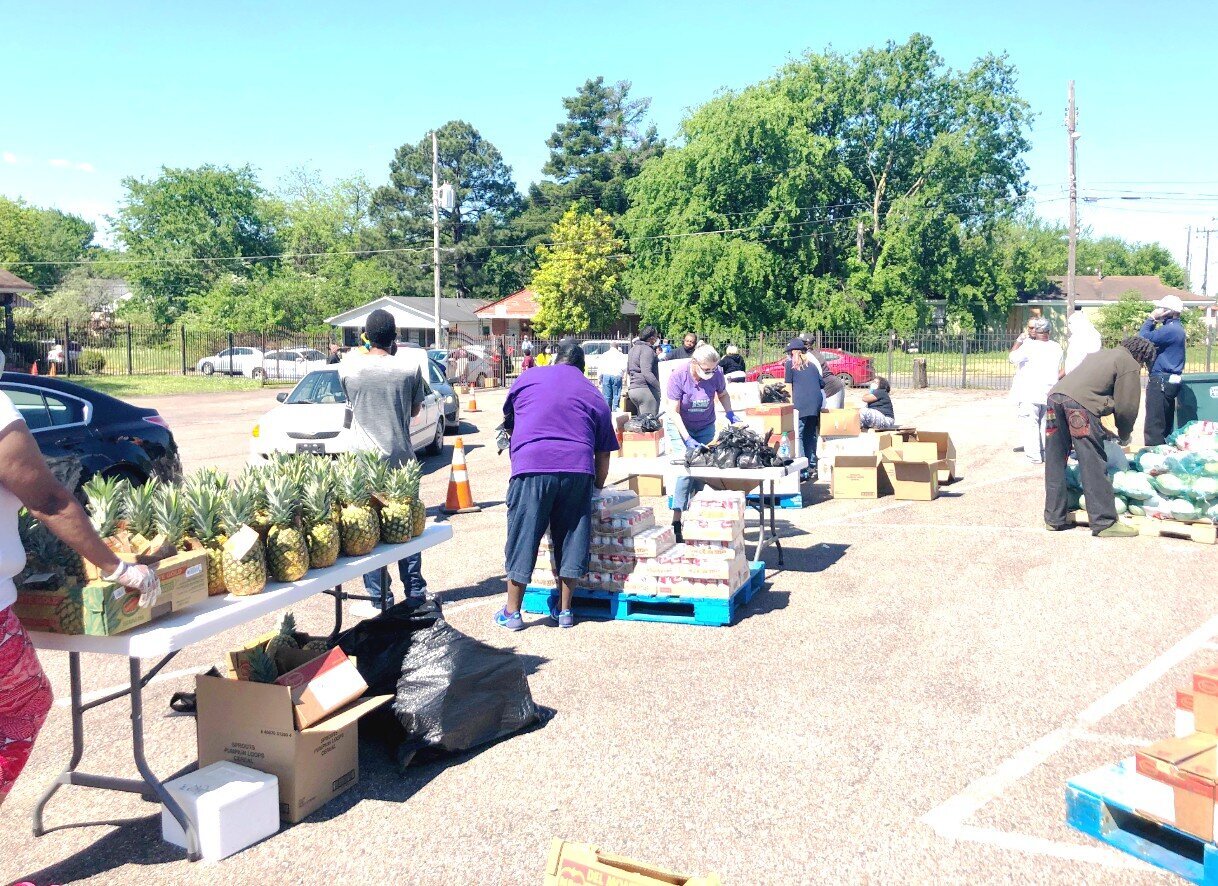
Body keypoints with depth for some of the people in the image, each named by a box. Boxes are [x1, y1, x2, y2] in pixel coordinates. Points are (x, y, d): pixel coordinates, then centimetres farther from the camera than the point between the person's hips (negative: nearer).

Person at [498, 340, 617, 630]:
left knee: (523, 540, 5)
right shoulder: (595, 396, 19)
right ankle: (564, 611, 21)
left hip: (531, 467, -2)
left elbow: (508, 422, 28)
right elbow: (603, 454, 17)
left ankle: (512, 613, 13)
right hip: (578, 470, 2)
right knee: (572, 539, 12)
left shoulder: (527, 378, 16)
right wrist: (597, 486, 30)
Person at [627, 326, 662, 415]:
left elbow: (628, 371, 26)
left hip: (632, 389, 9)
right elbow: (646, 373, -22)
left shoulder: (633, 349, 18)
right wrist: (659, 387, -25)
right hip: (645, 389, -9)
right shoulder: (647, 350, -11)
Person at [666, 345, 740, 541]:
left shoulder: (716, 375, -16)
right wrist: (688, 439, -28)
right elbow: (674, 412, -21)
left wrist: (730, 414, -10)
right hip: (681, 427, -3)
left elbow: (723, 394, 7)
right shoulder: (678, 377, -24)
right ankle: (676, 521, -13)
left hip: (705, 427, 3)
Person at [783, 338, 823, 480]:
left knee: (798, 435, -5)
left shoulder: (789, 364, 9)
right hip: (816, 403, 6)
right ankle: (812, 466, 17)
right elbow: (821, 384, 24)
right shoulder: (812, 364, 22)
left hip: (801, 403, -5)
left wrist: (791, 404, 8)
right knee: (811, 435, 15)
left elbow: (788, 387, 5)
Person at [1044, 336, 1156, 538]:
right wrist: (1124, 436, 23)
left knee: (1055, 464, 12)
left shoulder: (1099, 354, 34)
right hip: (1080, 403, -8)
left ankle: (1054, 519, 18)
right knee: (1094, 466, -3)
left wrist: (1102, 429, 37)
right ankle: (1104, 523, 0)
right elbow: (1126, 407, 6)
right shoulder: (1130, 364, 11)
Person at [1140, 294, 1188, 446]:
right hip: (1170, 381, 11)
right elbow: (1153, 338, 16)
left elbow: (1143, 338, -21)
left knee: (1154, 427, -9)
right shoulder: (1176, 327, 15)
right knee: (1165, 425, 17)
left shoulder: (1170, 329, -18)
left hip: (1161, 381, -11)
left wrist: (1151, 319, -10)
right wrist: (1153, 321, 6)